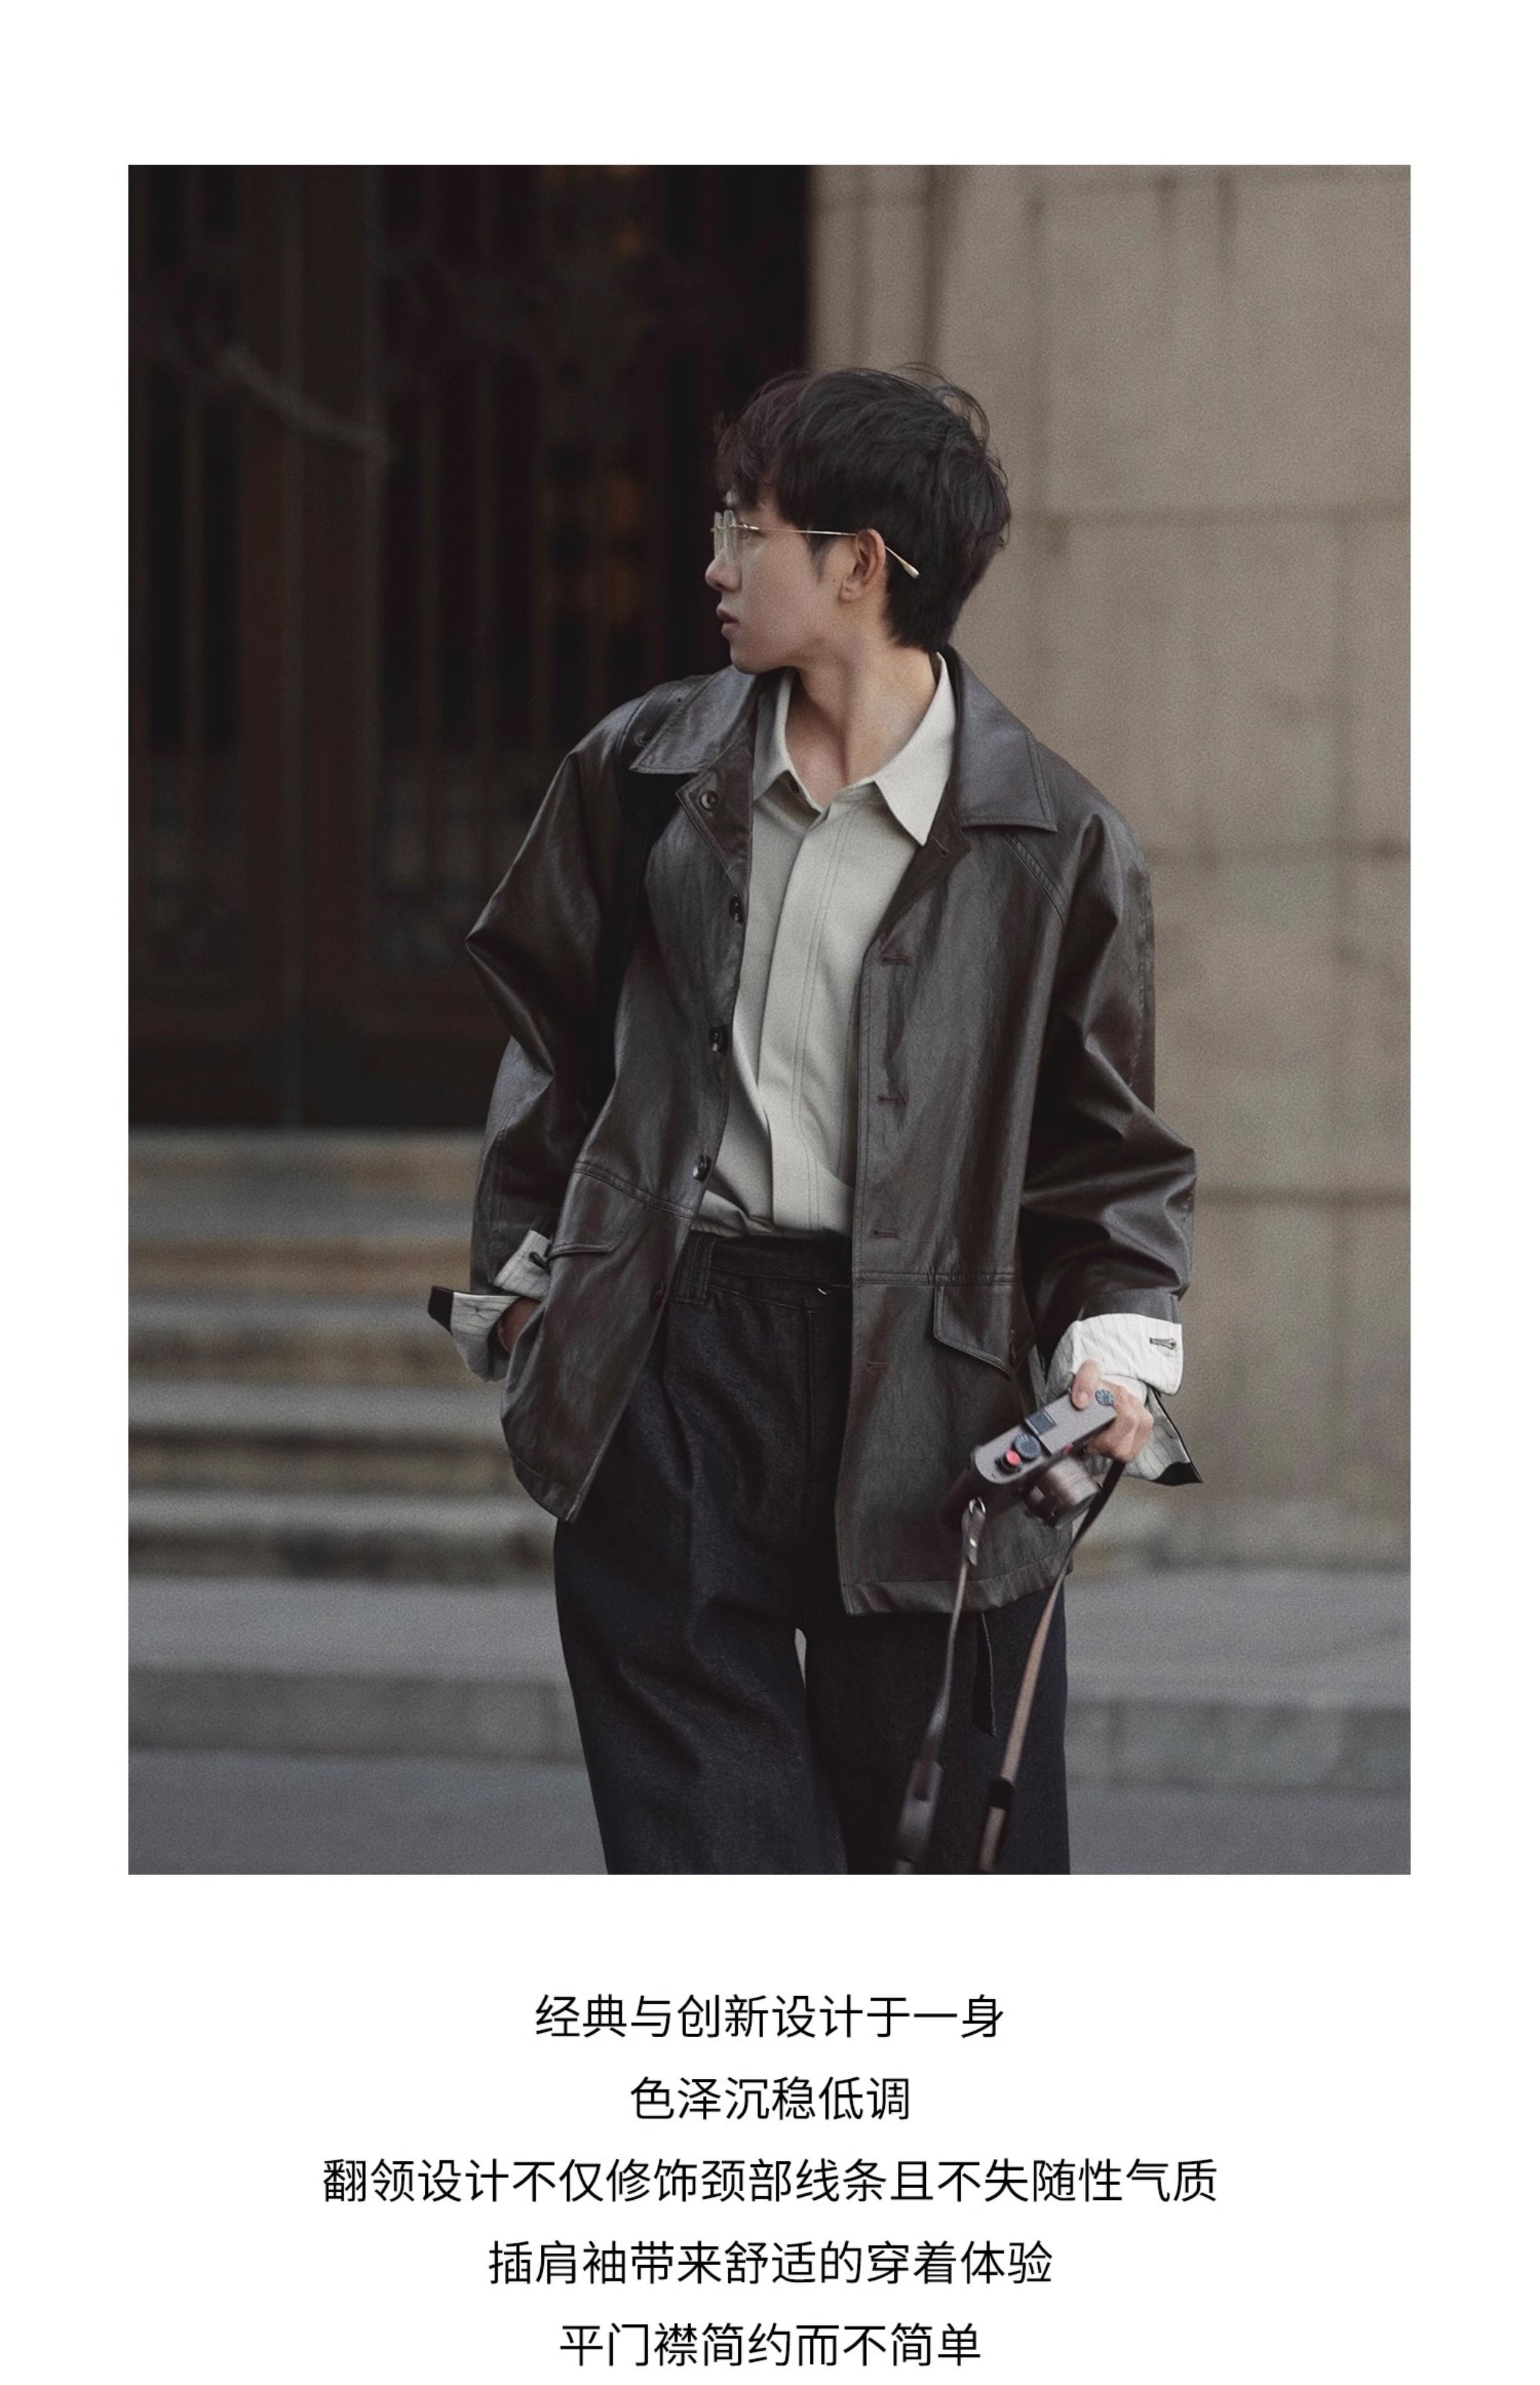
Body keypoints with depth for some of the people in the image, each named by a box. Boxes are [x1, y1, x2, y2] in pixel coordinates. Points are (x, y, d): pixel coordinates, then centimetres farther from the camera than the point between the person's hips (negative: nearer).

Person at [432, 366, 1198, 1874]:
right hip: (670, 1368, 2)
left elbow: (1108, 1144, 5)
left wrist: (1116, 1350, -9)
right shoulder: (642, 774, 7)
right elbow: (546, 1029, 18)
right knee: (706, 1840, -1)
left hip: (929, 1381, -2)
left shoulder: (1053, 841, -1)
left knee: (955, 1834, 3)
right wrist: (515, 1275, 15)